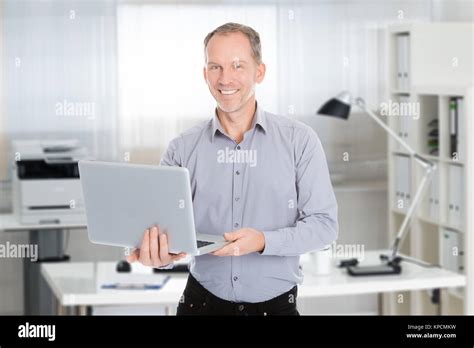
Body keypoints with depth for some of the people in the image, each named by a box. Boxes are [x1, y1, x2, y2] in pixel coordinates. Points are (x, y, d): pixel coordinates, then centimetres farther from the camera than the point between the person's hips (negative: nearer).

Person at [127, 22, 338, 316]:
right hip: (202, 302, 1)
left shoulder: (299, 140, -5)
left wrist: (263, 241, -24)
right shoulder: (182, 149, -1)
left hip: (276, 305, -1)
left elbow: (324, 224, -7)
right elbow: (164, 224, -6)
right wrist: (159, 255, -30)